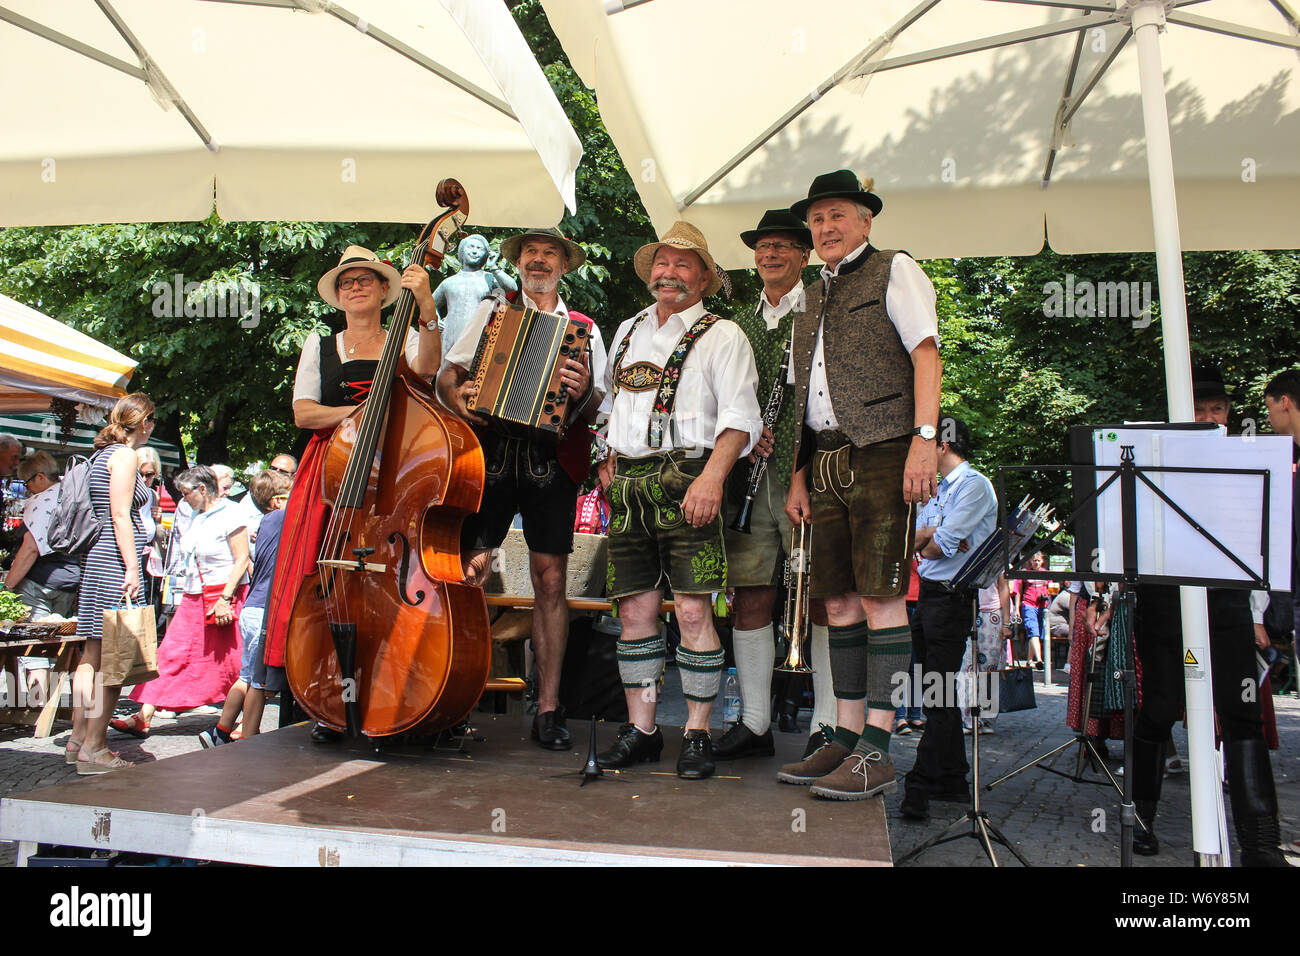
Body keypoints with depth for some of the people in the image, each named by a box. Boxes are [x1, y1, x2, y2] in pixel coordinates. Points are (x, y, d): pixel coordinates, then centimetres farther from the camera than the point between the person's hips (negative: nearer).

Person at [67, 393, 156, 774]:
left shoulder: (100, 454, 19)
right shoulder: (124, 456, -9)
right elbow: (120, 516, -15)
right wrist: (132, 566, -17)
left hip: (96, 559, 10)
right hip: (114, 561, -10)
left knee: (92, 654, 13)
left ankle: (78, 738, 20)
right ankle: (92, 748, -4)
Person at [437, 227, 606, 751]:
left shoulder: (584, 330, 17)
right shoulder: (491, 312, 18)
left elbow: (601, 407, 8)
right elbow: (446, 372, 13)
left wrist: (583, 392, -13)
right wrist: (457, 397, -9)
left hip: (552, 459, 0)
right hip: (490, 451, 0)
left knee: (550, 580, -1)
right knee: (470, 571, -9)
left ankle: (548, 706, 8)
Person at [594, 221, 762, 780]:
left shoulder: (721, 335, 5)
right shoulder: (629, 330, 23)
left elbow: (740, 415, -5)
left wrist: (711, 477, -19)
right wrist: (607, 458, 12)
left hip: (685, 479, -5)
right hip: (627, 484, 5)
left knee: (693, 611, -8)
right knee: (635, 611, 5)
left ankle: (698, 735, 4)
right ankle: (640, 730, 14)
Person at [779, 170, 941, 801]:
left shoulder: (893, 271, 6)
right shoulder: (815, 297, 25)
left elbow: (925, 353, -6)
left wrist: (924, 437, -19)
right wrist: (799, 476, 16)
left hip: (881, 453, -7)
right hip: (827, 460, 7)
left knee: (879, 597, -9)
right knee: (838, 601, 6)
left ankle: (876, 753, -6)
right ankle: (845, 741, 13)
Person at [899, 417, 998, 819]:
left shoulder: (975, 485, -9)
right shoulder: (938, 489, 20)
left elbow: (942, 545, -17)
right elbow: (917, 540, 9)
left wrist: (930, 541, 2)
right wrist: (936, 538, -11)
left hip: (953, 598, -9)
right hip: (927, 594, 10)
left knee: (939, 696, -9)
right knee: (937, 694, 12)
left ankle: (920, 787, -9)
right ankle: (952, 779, 21)